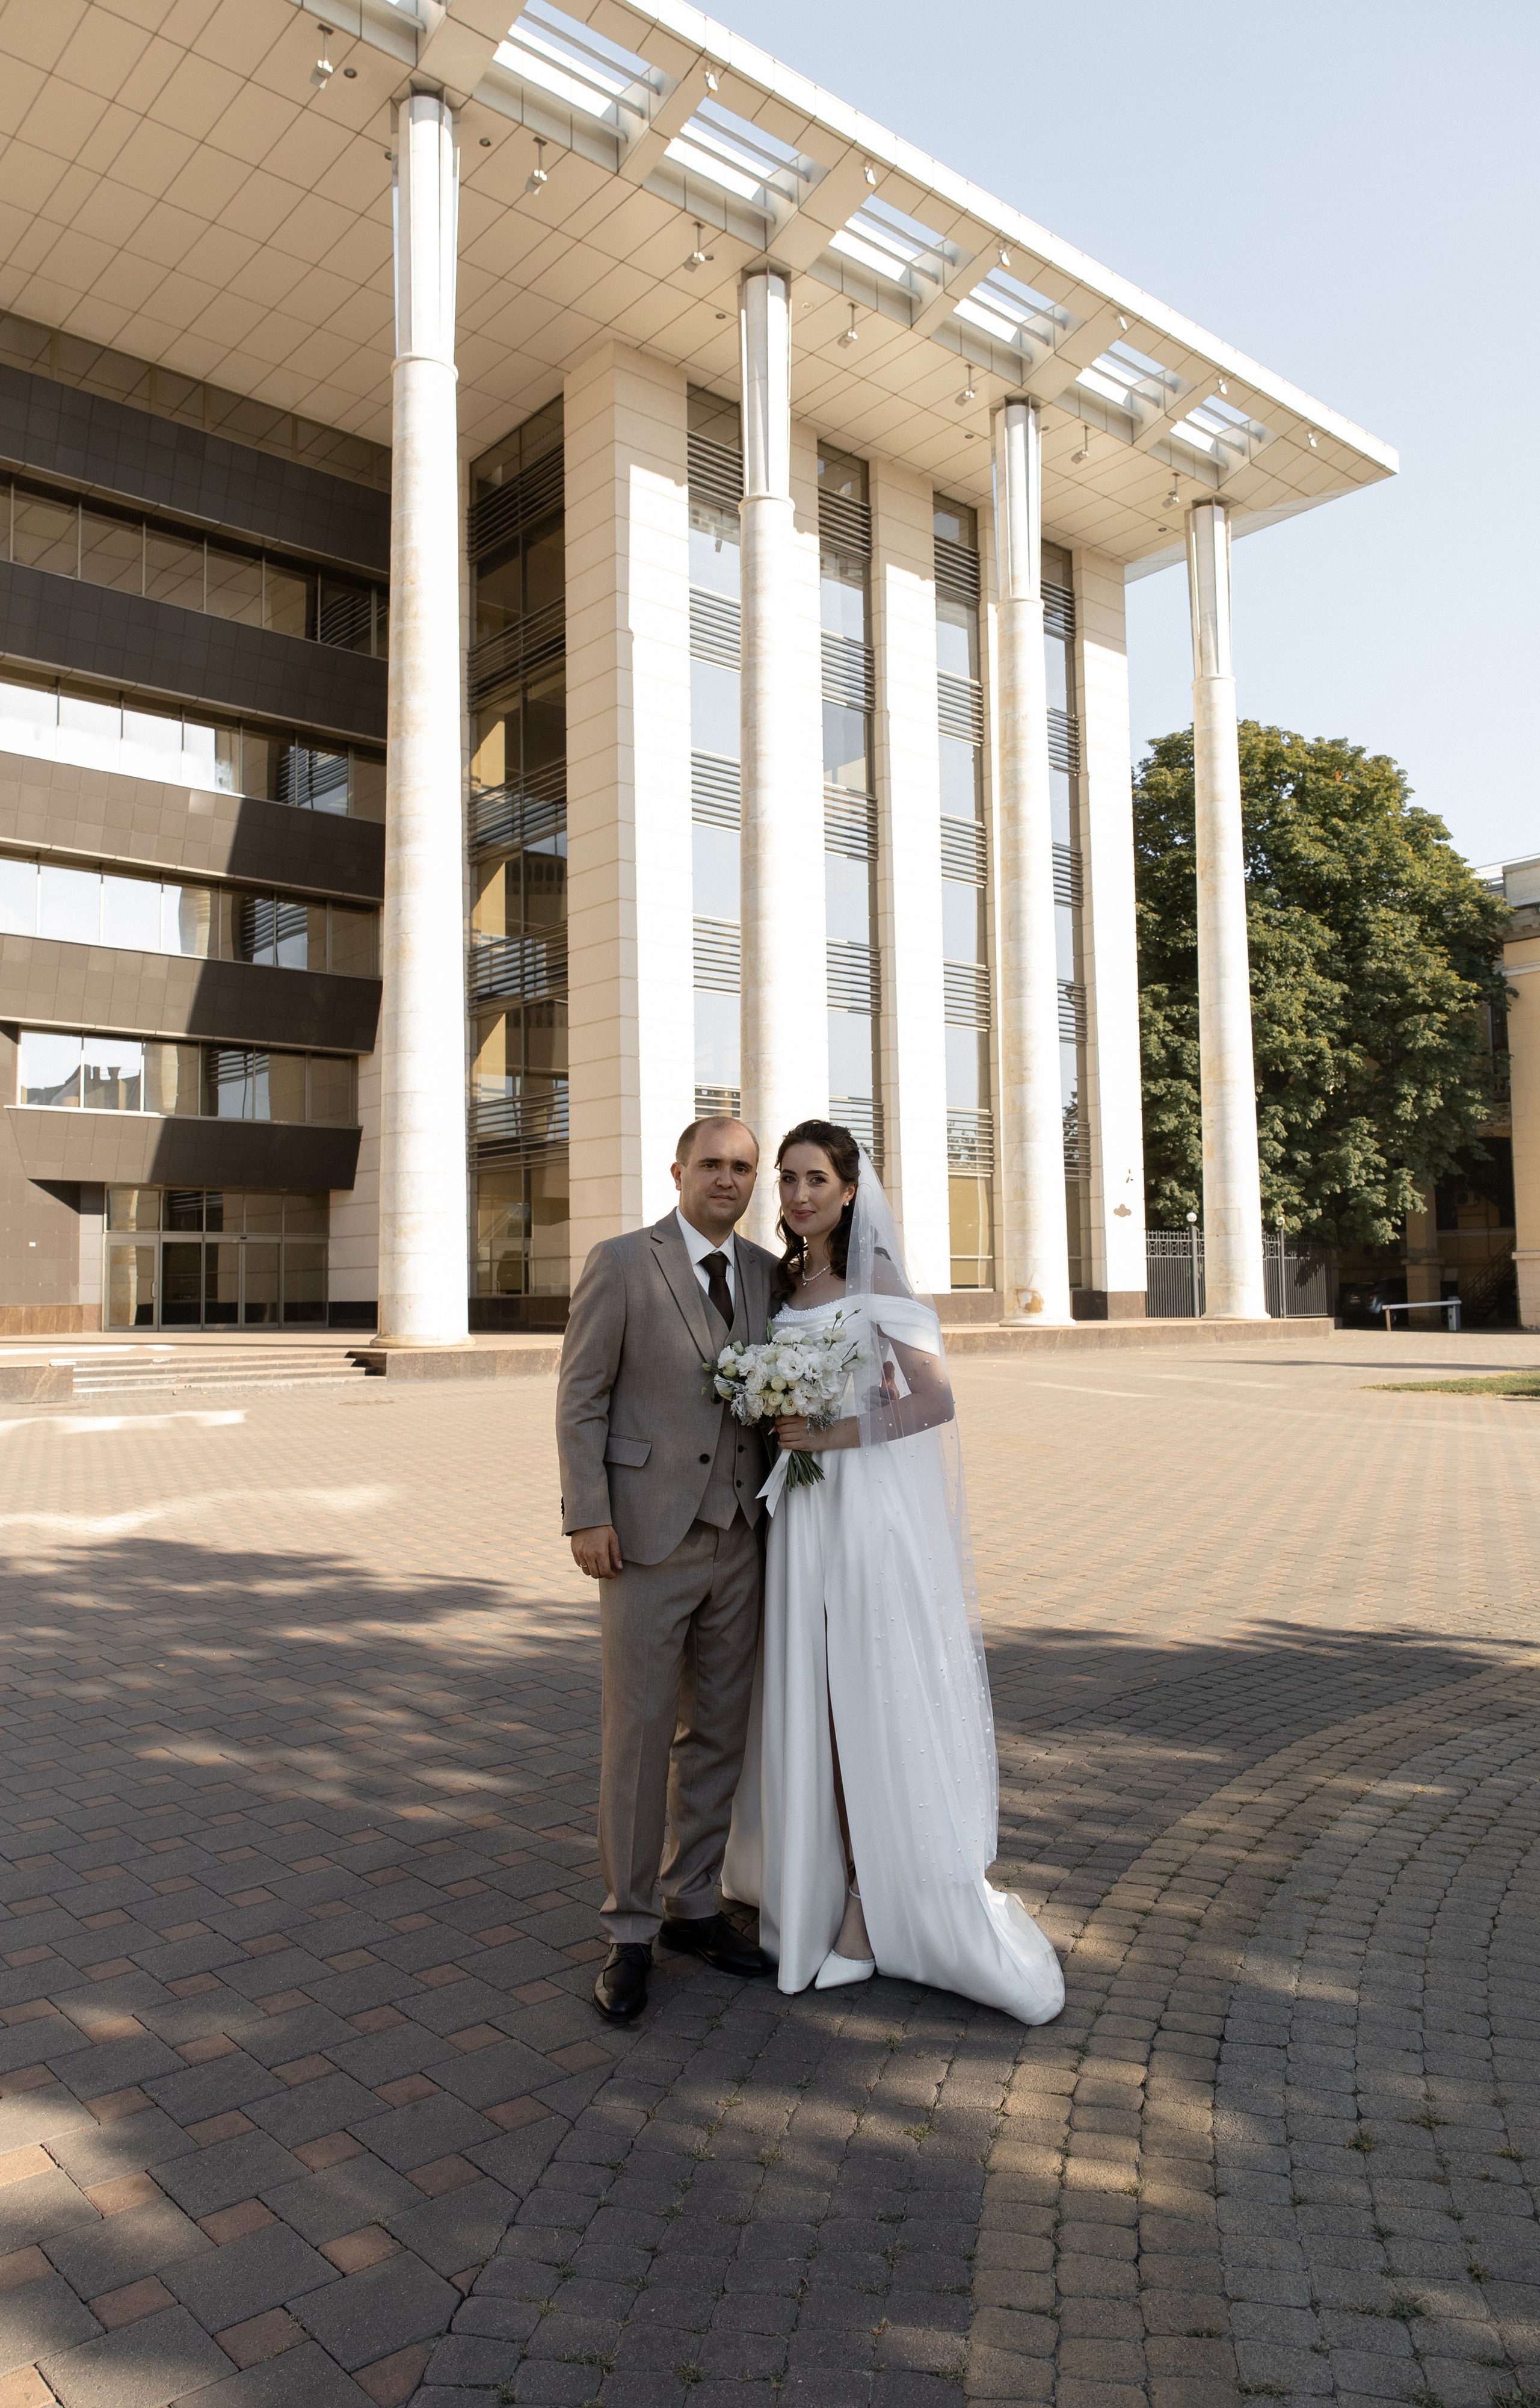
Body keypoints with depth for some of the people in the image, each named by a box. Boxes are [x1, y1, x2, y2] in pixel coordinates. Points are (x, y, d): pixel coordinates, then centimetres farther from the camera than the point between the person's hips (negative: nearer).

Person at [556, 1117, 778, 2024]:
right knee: (637, 1734, 2)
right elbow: (581, 1396, -6)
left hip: (739, 1540, 5)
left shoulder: (766, 1273, 9)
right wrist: (587, 1517, -12)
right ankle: (631, 1932, 17)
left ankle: (694, 1905, 29)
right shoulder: (621, 1263, -5)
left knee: (717, 1732, 13)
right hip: (647, 1539, -5)